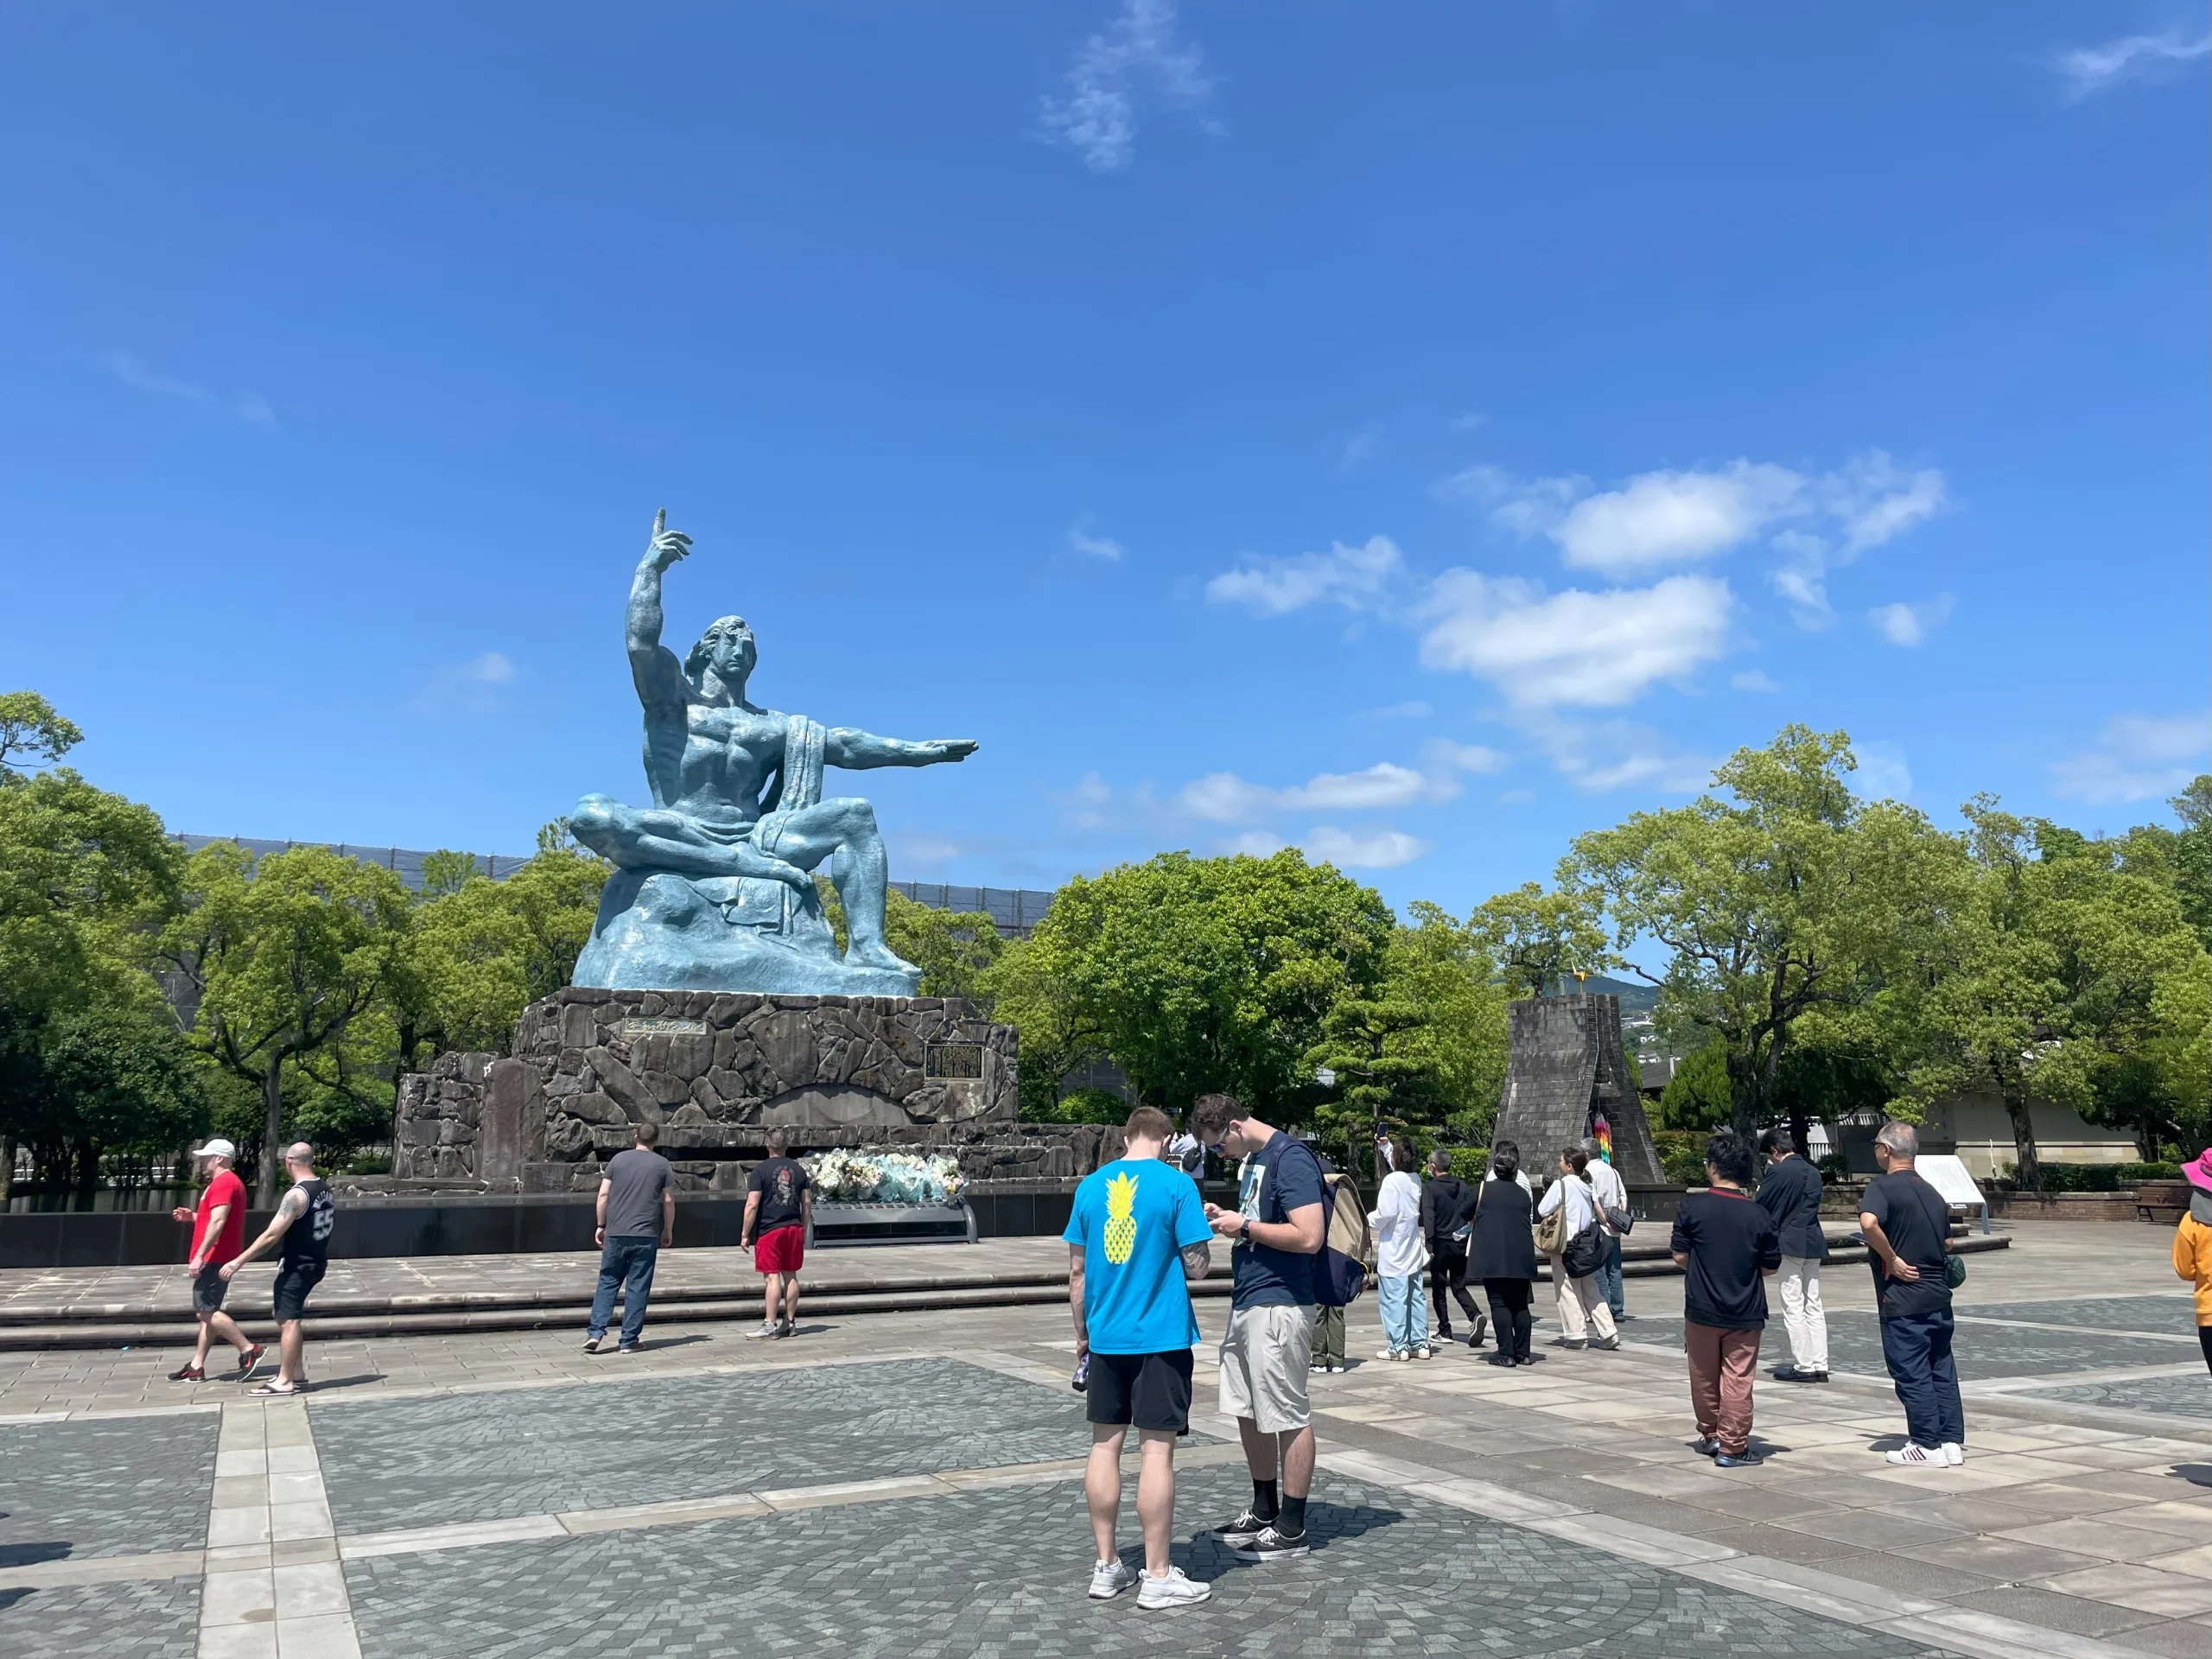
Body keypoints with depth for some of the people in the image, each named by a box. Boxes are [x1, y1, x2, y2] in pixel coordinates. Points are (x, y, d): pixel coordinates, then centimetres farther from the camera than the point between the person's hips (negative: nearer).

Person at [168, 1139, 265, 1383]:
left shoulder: (222, 1183, -15)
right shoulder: (229, 1182, 19)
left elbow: (218, 1222, -25)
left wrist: (199, 1256, -26)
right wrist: (192, 1216, 18)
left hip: (214, 1258, -11)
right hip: (218, 1258, 11)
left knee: (205, 1311, -10)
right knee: (207, 1312, 11)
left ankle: (249, 1350, -11)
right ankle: (197, 1367, 14)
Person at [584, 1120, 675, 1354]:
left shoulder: (618, 1159, 6)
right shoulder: (662, 1165, 4)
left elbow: (603, 1194, 2)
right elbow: (668, 1201, 2)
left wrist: (601, 1225, 10)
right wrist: (668, 1231, 12)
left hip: (615, 1234, 1)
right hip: (646, 1236, -1)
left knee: (608, 1282, 11)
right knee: (638, 1287, 4)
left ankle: (596, 1331, 0)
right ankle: (628, 1341, 5)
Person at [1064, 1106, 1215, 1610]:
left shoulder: (1090, 1185, 4)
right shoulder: (1176, 1183, -9)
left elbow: (1076, 1272, 7)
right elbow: (1197, 1266, -10)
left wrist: (1082, 1334, 16)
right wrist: (1202, 1240, 12)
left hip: (1105, 1337, 4)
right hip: (1162, 1337, -4)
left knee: (1105, 1445, 11)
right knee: (1156, 1450, 1)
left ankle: (1107, 1567, 19)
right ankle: (1157, 1577, 6)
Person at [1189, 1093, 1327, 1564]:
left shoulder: (1291, 1158, -16)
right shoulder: (1252, 1159, 14)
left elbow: (1308, 1237, -23)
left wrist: (1244, 1226, -16)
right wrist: (1226, 1219, 5)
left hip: (1278, 1305, -10)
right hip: (1246, 1303, 10)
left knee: (1288, 1417, 1)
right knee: (1248, 1413, 17)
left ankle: (1291, 1530, 12)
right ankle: (1265, 1512, 31)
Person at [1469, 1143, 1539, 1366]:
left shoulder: (1485, 1188, -2)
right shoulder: (1523, 1194, 7)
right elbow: (1531, 1225, 11)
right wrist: (1530, 1259, 18)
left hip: (1492, 1258, -3)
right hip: (1521, 1258, 3)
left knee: (1499, 1304, 0)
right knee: (1520, 1305, 10)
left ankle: (1506, 1353, -3)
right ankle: (1522, 1353, 12)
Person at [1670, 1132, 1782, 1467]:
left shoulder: (1692, 1206, -11)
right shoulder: (1758, 1214, -8)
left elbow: (1680, 1257, -7)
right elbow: (1770, 1267, 0)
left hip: (1701, 1308, 0)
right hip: (1745, 1313, 0)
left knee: (1704, 1377, 16)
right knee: (1738, 1380, 5)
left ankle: (1710, 1436, 29)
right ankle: (1732, 1448, 7)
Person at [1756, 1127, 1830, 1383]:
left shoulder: (1777, 1172, -12)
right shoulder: (1813, 1173, 10)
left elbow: (1761, 1207, -7)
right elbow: (1813, 1205, 18)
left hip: (1788, 1243, -7)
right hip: (1813, 1243, 7)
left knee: (1793, 1307, -2)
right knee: (1814, 1306, 10)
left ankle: (1803, 1366, 0)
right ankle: (1820, 1366, 12)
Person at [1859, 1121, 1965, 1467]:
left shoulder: (1882, 1186, -13)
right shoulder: (1932, 1192, 12)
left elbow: (1869, 1222, -32)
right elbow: (1948, 1242, 20)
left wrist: (1892, 1260, -21)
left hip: (1903, 1298, -7)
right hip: (1939, 1296, 7)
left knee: (1912, 1374, 1)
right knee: (1942, 1370, 14)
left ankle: (1927, 1446, 6)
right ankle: (1952, 1441, 17)